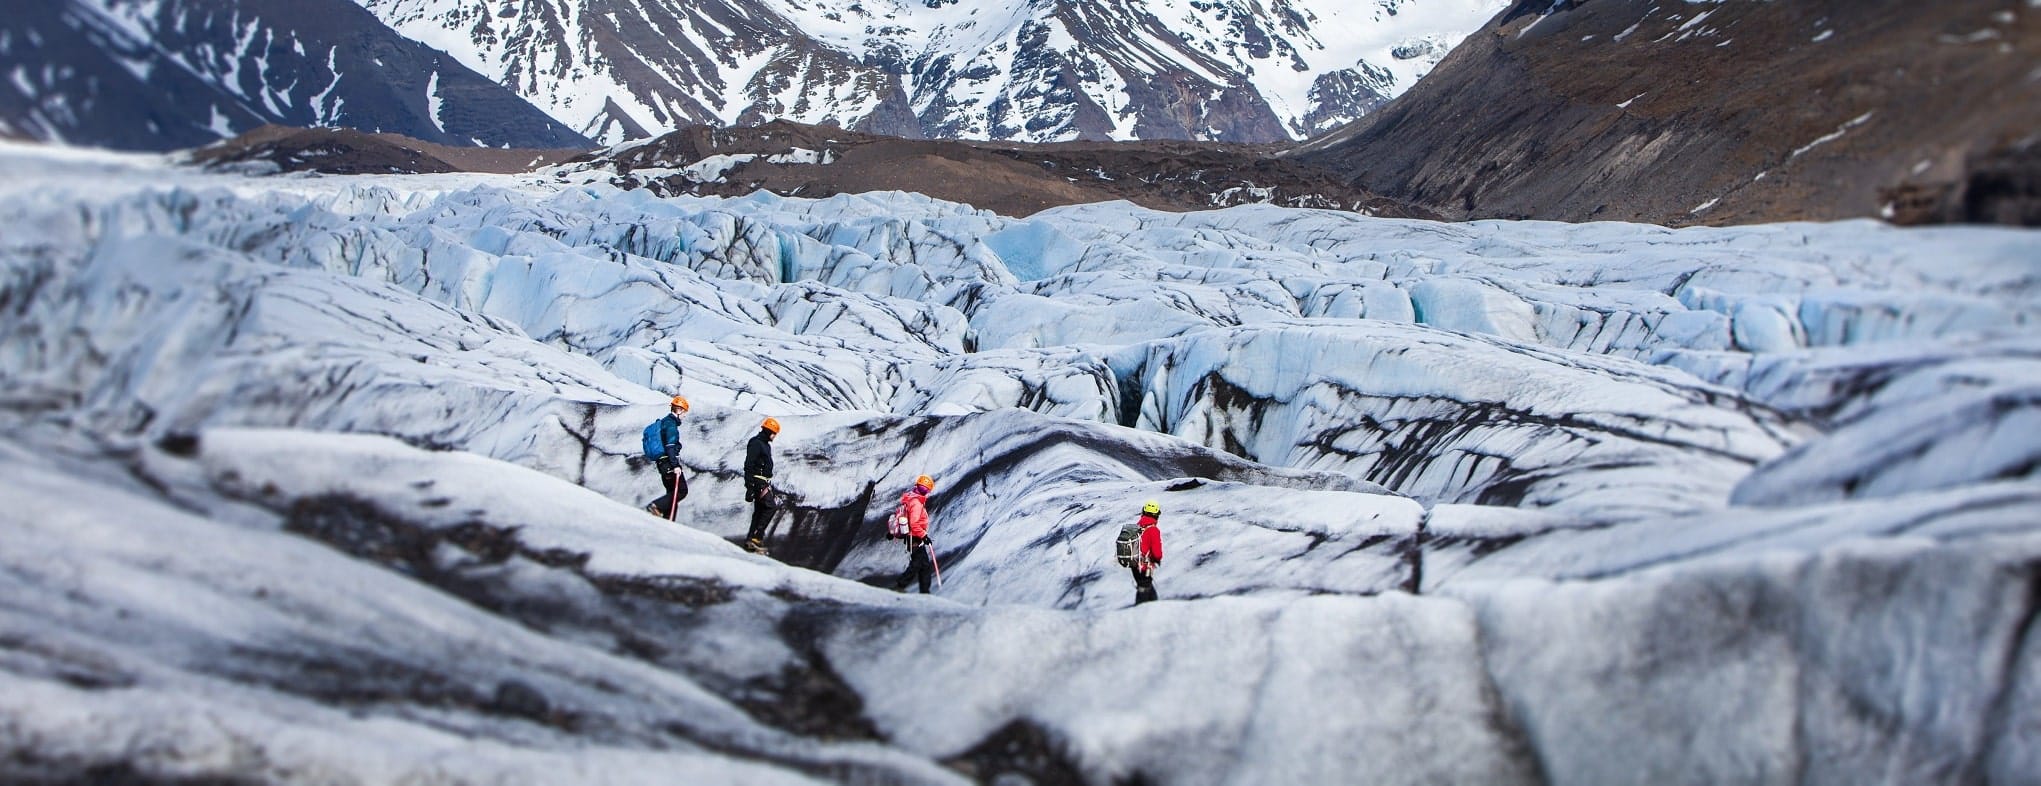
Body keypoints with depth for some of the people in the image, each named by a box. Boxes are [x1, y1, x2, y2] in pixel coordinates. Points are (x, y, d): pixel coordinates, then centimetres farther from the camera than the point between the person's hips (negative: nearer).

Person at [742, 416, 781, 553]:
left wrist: (770, 485, 26)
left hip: (764, 482, 10)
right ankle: (757, 536, -15)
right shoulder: (756, 443, -12)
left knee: (760, 510, 8)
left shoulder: (766, 445, 19)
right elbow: (749, 465, -18)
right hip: (757, 481, -10)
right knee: (771, 506, -16)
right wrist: (749, 485, -24)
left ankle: (751, 539, 10)